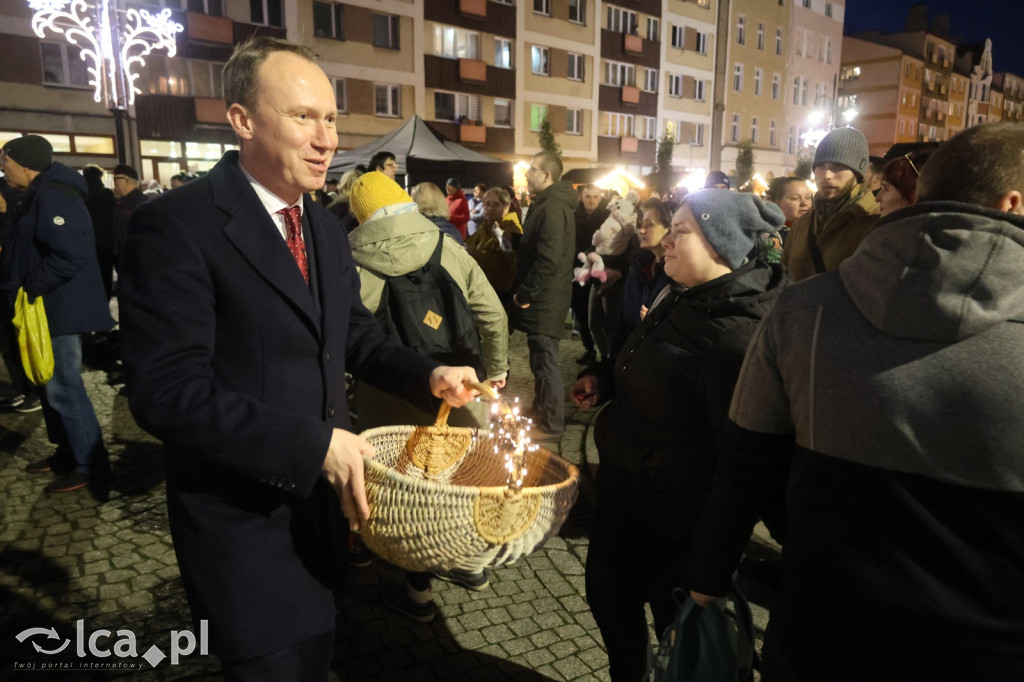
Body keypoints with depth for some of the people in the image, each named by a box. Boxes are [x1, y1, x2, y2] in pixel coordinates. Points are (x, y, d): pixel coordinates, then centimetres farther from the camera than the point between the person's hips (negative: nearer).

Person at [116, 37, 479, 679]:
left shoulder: (326, 227, 7)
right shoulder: (175, 224, -18)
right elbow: (168, 391, -24)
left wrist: (429, 375, -7)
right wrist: (316, 445, -28)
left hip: (328, 493, 7)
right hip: (244, 517, -6)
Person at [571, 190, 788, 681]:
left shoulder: (734, 333, -28)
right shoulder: (681, 296, 1)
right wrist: (604, 380, 2)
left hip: (674, 509, -9)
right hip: (621, 481, 9)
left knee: (676, 618, 16)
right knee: (607, 593, 24)